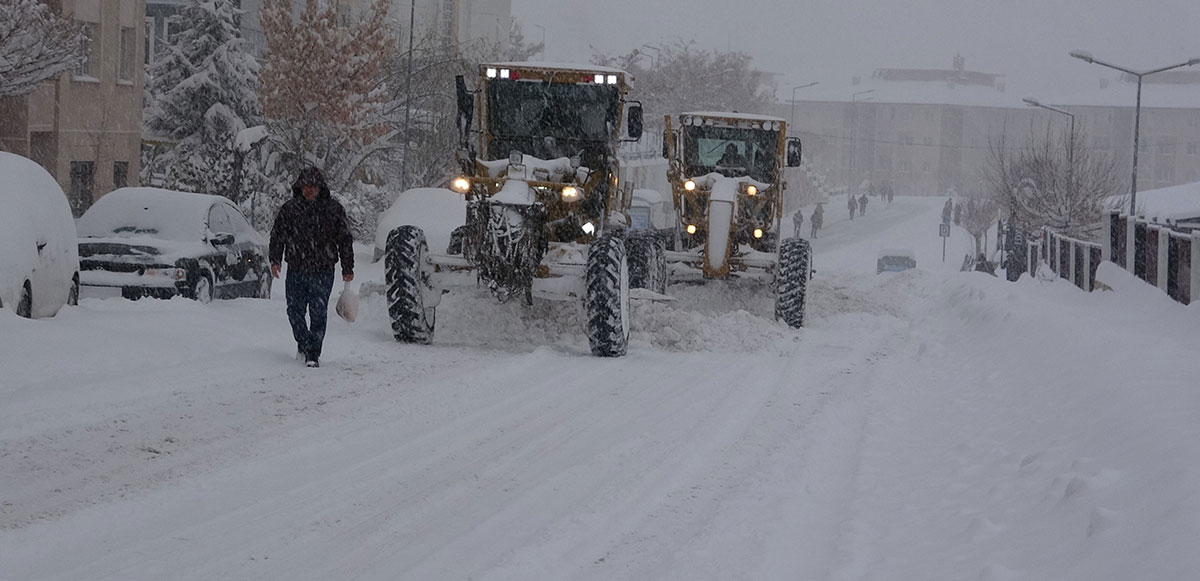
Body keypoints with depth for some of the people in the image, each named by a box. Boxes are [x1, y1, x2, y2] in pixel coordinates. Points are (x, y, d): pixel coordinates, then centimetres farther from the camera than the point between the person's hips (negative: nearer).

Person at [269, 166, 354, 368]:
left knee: (318, 314, -5)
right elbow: (277, 235, 9)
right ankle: (304, 343, 29)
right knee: (295, 311, 6)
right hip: (296, 269, 2)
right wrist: (275, 260, -3)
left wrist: (347, 268, 5)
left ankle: (313, 353, 1)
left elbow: (345, 240, 7)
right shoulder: (289, 208, 5)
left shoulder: (333, 209, 2)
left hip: (323, 271, -2)